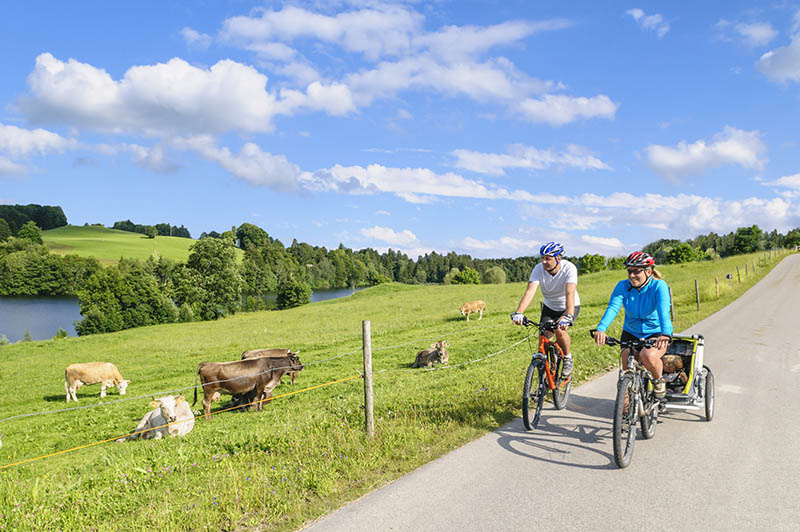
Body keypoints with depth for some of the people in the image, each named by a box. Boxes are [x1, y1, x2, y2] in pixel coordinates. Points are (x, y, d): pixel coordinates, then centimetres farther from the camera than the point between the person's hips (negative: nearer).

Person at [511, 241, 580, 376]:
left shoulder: (569, 268, -30)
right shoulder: (538, 269, -23)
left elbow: (570, 293, -42)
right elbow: (530, 290, -35)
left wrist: (568, 316, -58)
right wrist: (519, 312, -50)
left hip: (569, 306, -3)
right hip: (549, 306, 3)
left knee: (559, 330, -28)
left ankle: (568, 358, 0)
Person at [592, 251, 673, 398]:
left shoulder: (659, 286, -17)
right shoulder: (623, 286, -11)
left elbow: (664, 311, -33)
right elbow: (613, 308, -26)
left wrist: (665, 334, -51)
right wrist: (601, 329, -45)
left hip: (656, 332, -3)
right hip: (631, 333, 3)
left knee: (648, 356, -32)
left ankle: (659, 380, 1)